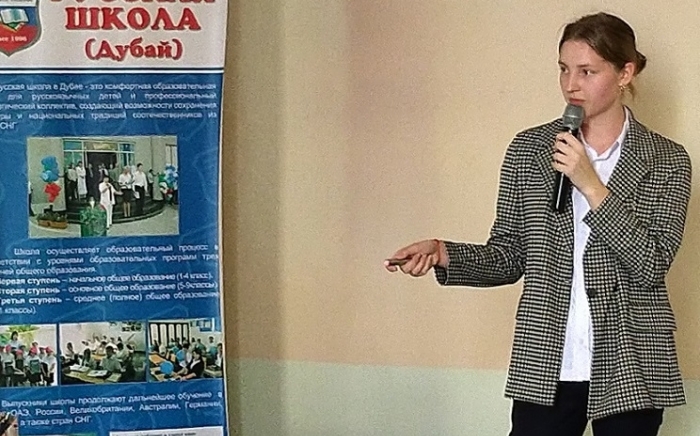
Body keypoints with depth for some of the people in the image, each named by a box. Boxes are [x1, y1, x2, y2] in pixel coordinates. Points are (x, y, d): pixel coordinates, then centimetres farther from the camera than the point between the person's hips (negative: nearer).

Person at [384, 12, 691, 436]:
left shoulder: (667, 160, -1)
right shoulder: (529, 149, 3)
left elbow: (652, 266, -11)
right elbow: (509, 257, 5)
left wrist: (590, 185, -17)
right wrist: (443, 253, -13)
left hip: (630, 369, -1)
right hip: (546, 368, 1)